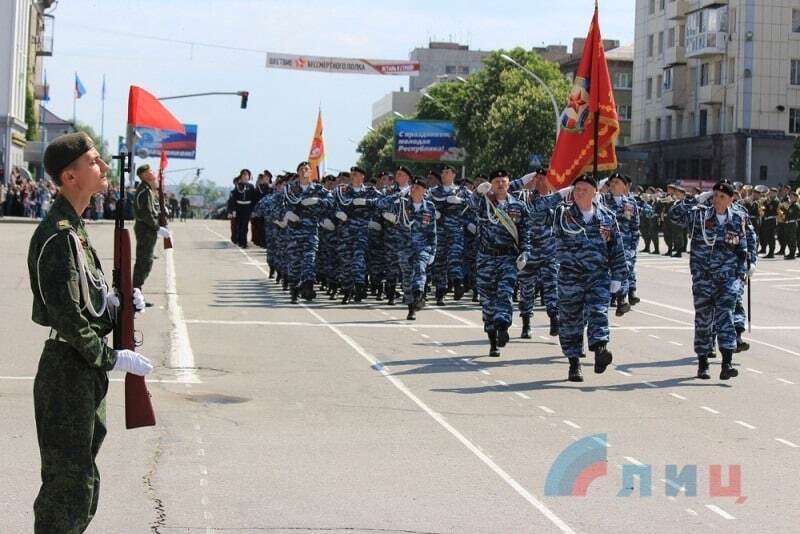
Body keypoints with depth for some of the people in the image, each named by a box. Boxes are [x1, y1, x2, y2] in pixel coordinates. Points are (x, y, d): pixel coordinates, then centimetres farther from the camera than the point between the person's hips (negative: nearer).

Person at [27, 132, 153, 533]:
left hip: (87, 369, 10)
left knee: (82, 483, 19)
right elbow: (67, 316, -23)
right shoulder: (58, 236, -20)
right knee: (69, 483, -3)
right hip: (68, 371, -10)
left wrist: (119, 304, 2)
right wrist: (112, 358, -16)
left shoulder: (74, 228, 12)